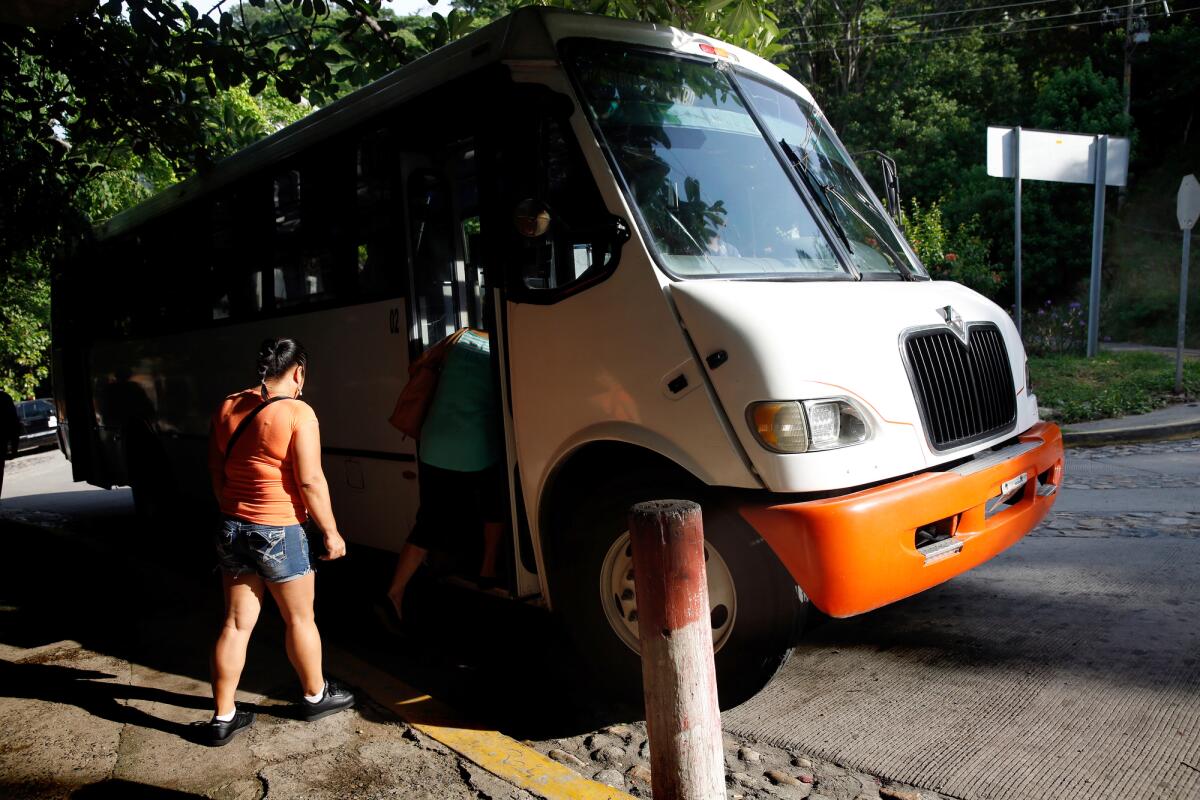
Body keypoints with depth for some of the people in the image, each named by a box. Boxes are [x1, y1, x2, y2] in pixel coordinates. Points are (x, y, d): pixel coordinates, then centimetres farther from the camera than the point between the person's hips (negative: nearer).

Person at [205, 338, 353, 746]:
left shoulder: (227, 409, 4)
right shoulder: (297, 413, -16)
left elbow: (216, 471, 12)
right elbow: (310, 481, -17)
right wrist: (331, 532, -8)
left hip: (232, 528, 6)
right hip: (279, 533, -6)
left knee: (236, 623, 14)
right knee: (300, 619, 13)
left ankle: (223, 717, 19)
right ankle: (316, 696, 31)